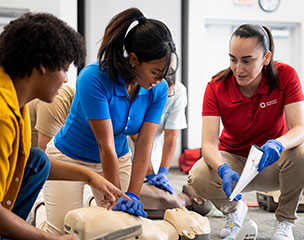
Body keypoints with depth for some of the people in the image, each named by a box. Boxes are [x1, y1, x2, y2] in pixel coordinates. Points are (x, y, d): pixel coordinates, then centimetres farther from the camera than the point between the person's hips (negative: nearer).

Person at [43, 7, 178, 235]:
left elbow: (145, 145, -17)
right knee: (63, 232, -8)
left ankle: (96, 203, 32)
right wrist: (118, 197, -27)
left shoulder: (159, 90, -17)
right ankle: (41, 211, 27)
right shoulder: (94, 78, -33)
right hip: (70, 157, -4)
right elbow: (106, 146, -31)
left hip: (117, 159, 5)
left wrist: (132, 195, -23)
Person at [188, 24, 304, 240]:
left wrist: (278, 144, -48)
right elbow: (209, 143, -25)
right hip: (233, 159, 0)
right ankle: (234, 209, 6)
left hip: (271, 163, 0)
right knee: (198, 177, -32)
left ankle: (285, 222, -7)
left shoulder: (285, 76, -17)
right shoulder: (217, 87, -17)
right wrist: (223, 170, -47)